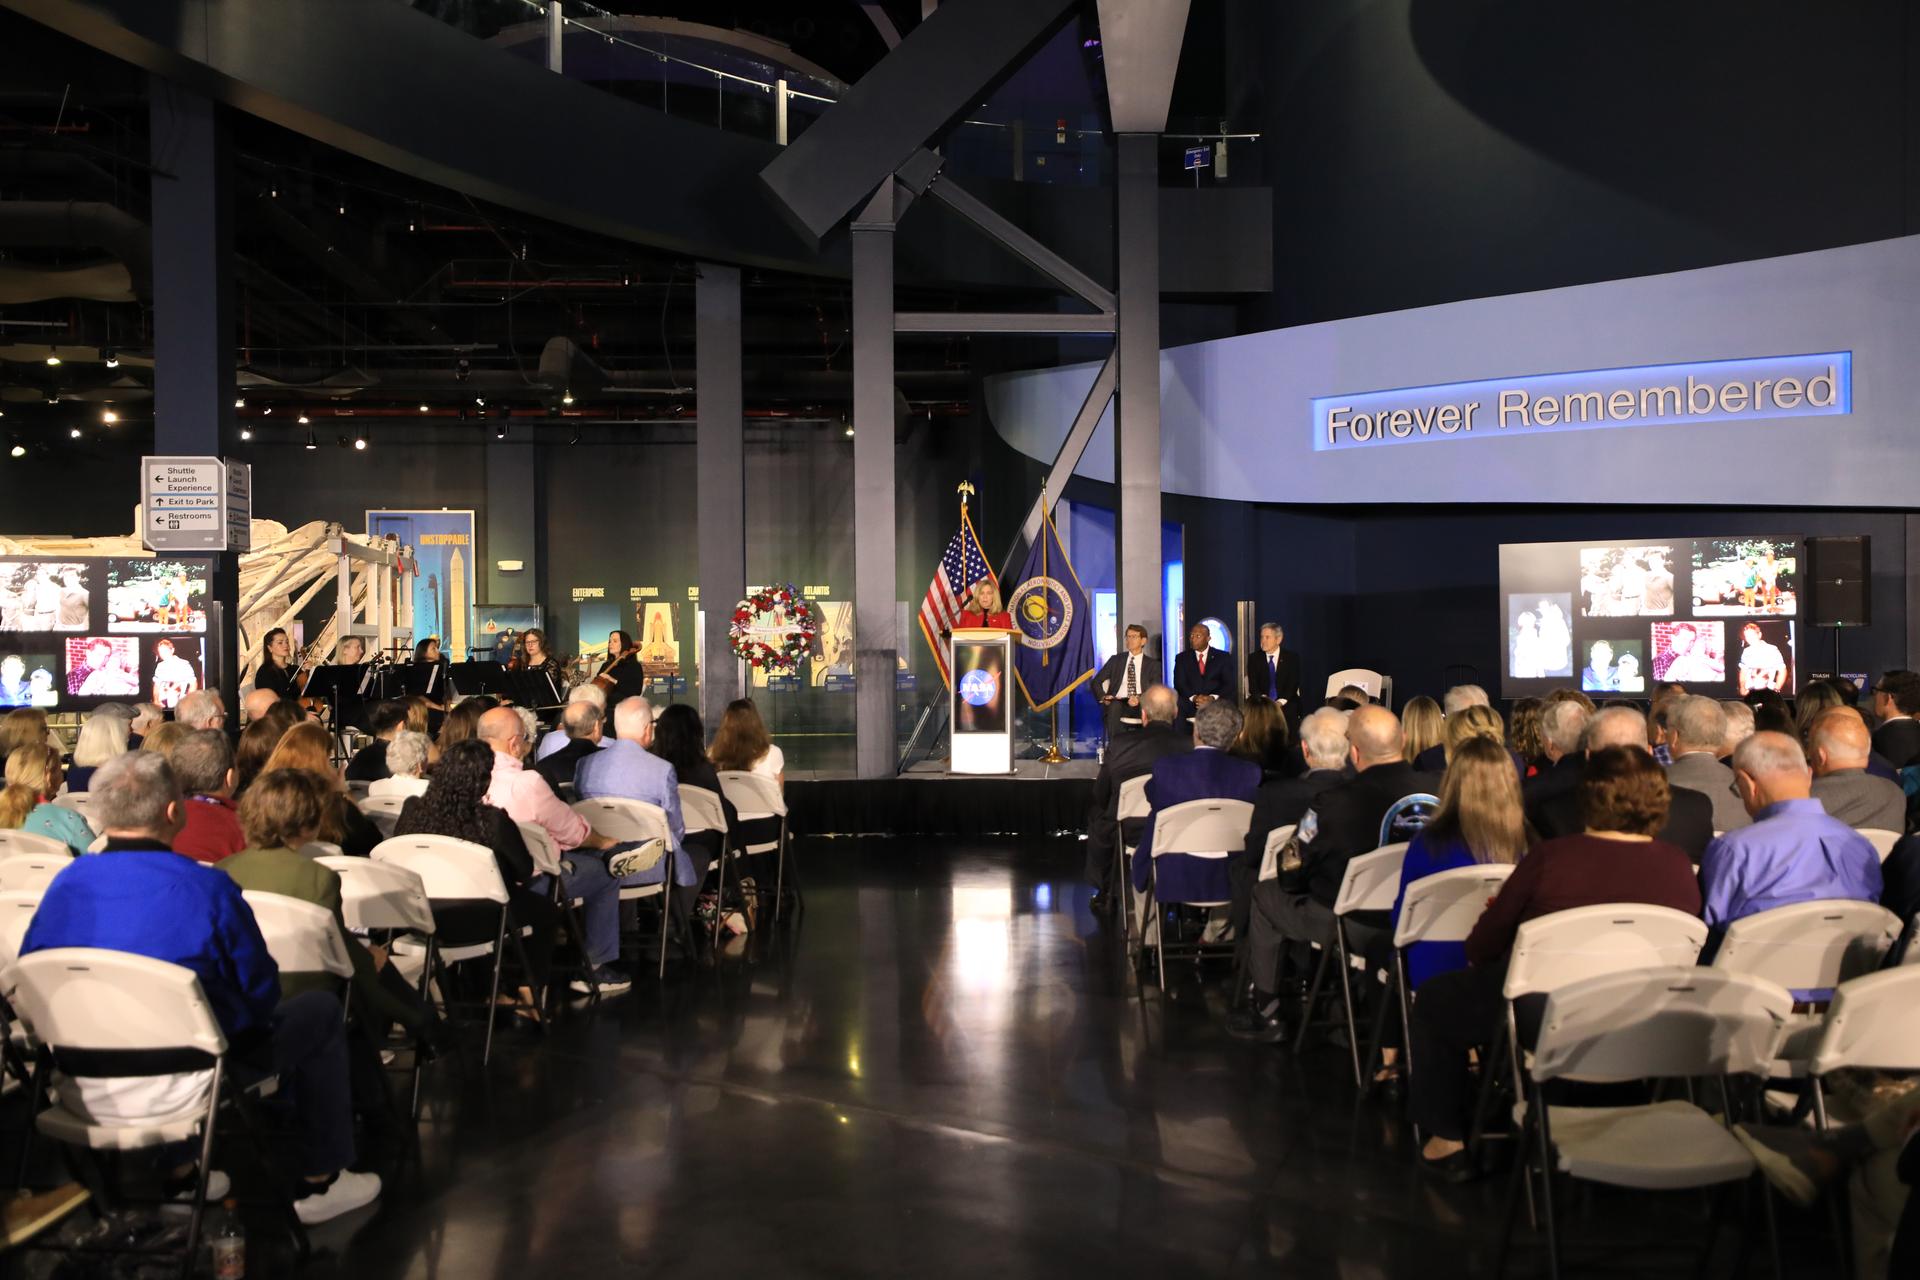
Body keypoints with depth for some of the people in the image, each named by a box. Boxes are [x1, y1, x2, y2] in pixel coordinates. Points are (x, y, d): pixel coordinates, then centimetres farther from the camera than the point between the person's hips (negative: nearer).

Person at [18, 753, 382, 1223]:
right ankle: (319, 1182, 20)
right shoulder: (206, 889, -18)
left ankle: (177, 1173, 39)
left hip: (82, 1094, 6)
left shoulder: (65, 884, -3)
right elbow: (260, 992, -9)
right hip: (172, 1091, -6)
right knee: (320, 1011, 13)